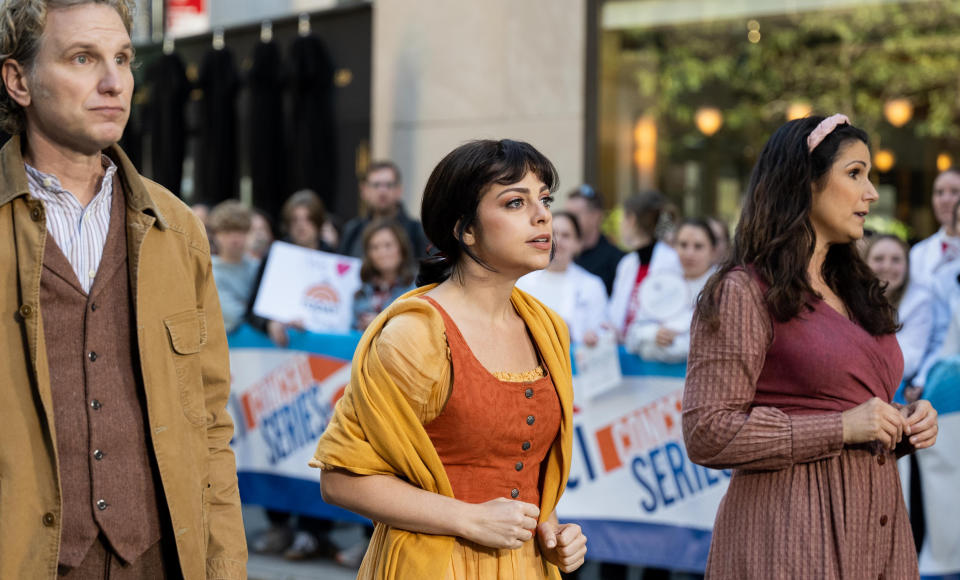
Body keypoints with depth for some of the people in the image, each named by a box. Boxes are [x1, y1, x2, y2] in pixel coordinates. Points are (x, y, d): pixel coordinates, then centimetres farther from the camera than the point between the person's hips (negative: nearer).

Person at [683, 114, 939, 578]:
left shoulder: (856, 292, 18)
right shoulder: (742, 292, -8)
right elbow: (707, 435, -15)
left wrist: (907, 425, 4)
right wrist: (841, 428, -18)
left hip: (878, 521, 8)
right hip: (792, 533, -7)